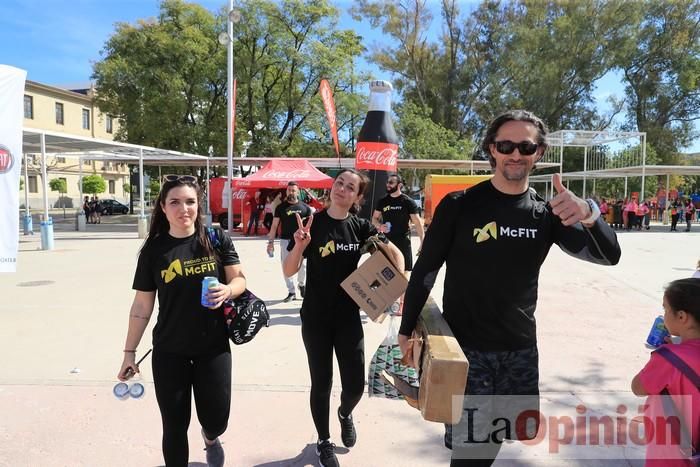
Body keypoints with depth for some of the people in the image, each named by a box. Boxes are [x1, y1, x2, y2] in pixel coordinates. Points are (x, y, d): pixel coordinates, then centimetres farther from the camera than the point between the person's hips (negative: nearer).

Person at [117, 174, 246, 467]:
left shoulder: (217, 239, -6)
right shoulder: (153, 250, -4)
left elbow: (240, 280, 0)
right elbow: (142, 305, 2)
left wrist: (227, 290, -23)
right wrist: (129, 352, 4)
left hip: (213, 346, 0)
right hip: (169, 351, 0)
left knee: (216, 419, 9)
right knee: (174, 426, 10)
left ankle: (210, 438, 47)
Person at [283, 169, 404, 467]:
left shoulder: (360, 226, -2)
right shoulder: (312, 223, -8)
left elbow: (396, 254, 6)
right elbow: (289, 272, -9)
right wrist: (299, 246, -27)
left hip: (349, 317, 2)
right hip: (315, 318, -2)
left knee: (355, 385, 5)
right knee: (321, 383, 9)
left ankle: (345, 414, 43)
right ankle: (323, 441, 35)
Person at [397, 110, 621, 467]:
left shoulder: (547, 214, 1)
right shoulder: (459, 205, -10)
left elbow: (609, 255, -7)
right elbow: (425, 270, -3)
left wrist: (589, 213, -27)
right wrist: (407, 330, 0)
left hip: (520, 349, 4)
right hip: (465, 347, -4)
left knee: (500, 434, 17)